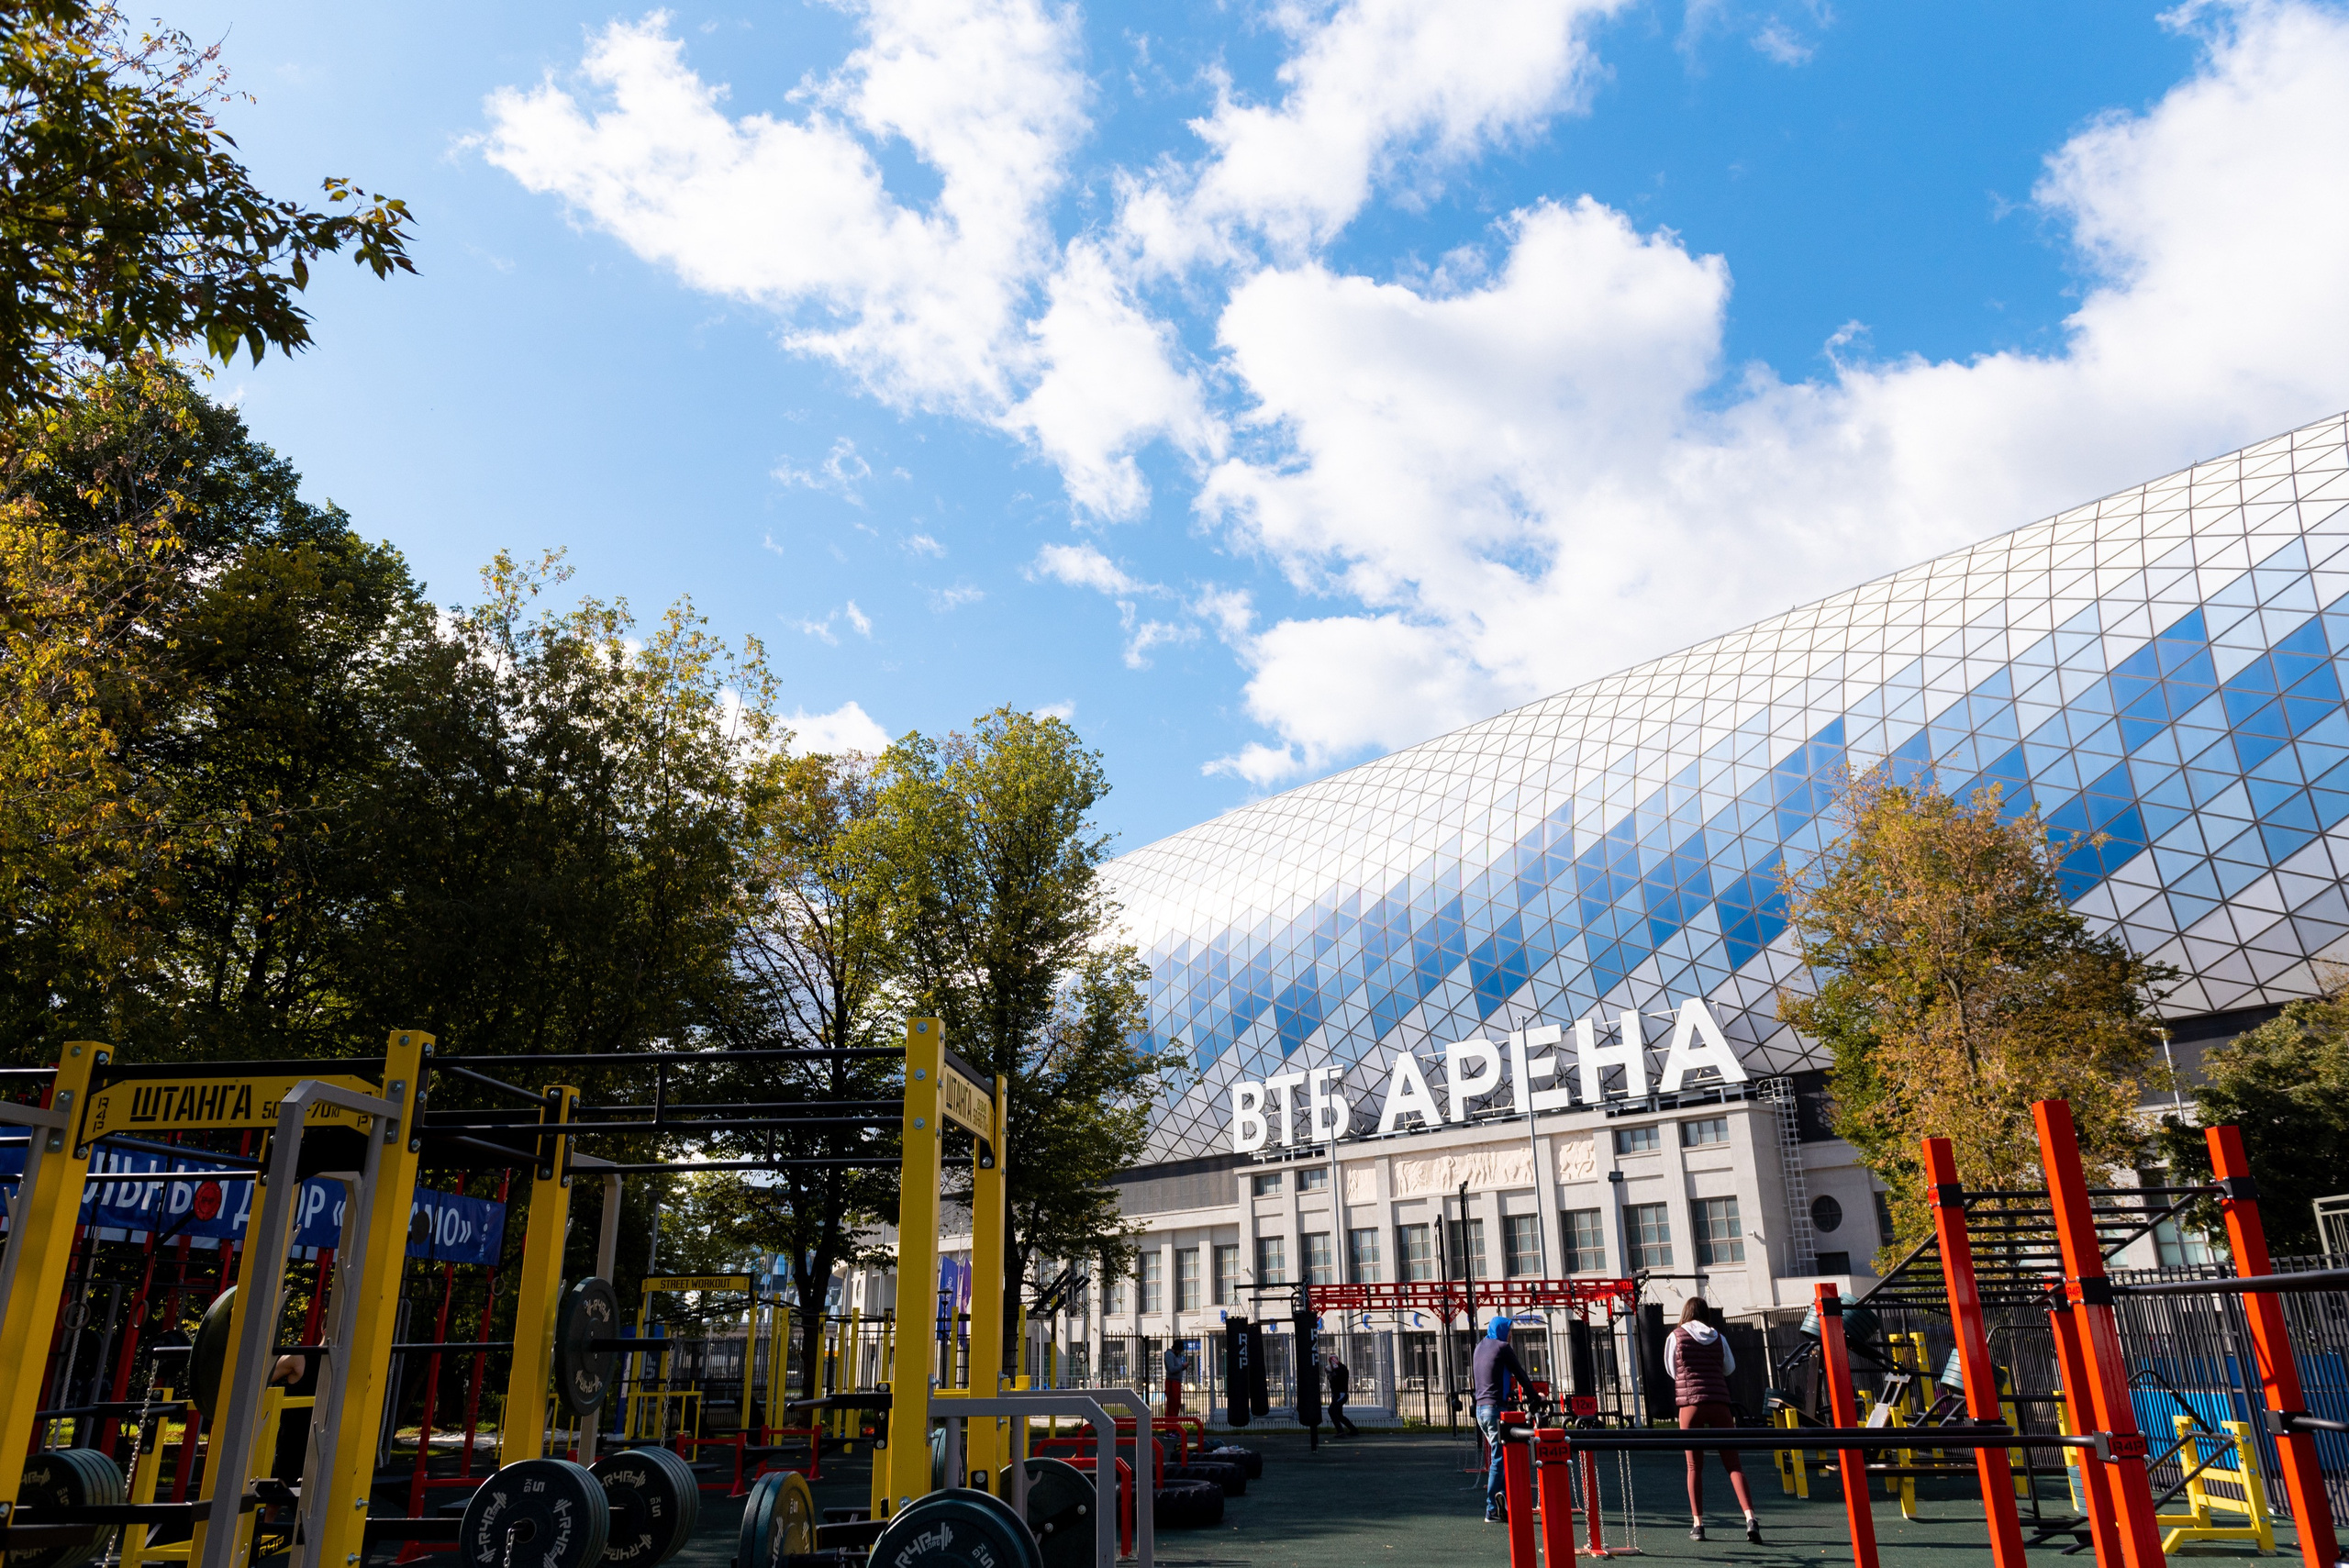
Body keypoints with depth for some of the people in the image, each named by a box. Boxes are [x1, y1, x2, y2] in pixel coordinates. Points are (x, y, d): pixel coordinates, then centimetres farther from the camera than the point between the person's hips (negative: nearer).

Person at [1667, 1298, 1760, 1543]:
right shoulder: (1718, 1337, 9)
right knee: (1732, 1464, 4)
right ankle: (1750, 1518, -10)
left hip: (1690, 1404, -2)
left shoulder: (1676, 1337, 2)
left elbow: (1672, 1371, 10)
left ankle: (1697, 1524, 5)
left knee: (1694, 1466, 6)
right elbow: (1729, 1368, 20)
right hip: (1719, 1403, 2)